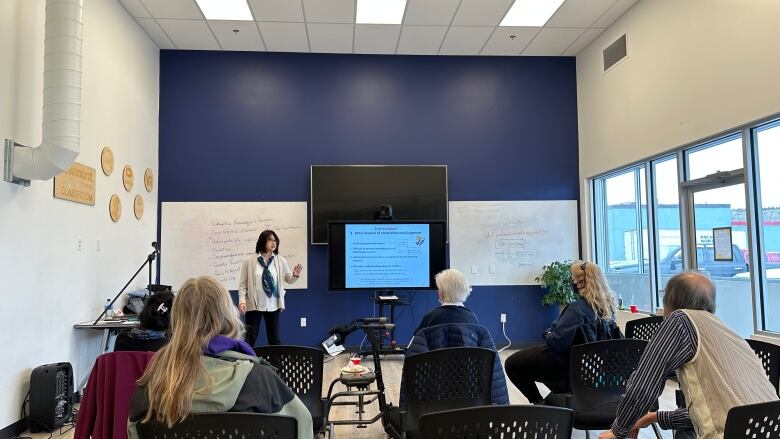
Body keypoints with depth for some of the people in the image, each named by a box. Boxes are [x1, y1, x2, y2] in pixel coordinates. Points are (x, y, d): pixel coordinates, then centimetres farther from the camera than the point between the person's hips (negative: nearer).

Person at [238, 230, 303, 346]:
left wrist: (295, 275, -15)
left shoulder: (280, 261, 1)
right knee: (250, 337, 5)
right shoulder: (250, 261, -6)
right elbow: (242, 283, -3)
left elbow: (288, 279, 7)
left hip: (273, 305, 3)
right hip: (253, 305, -2)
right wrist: (242, 301, -12)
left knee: (274, 337, 12)